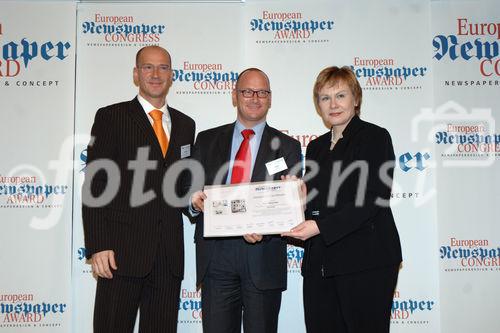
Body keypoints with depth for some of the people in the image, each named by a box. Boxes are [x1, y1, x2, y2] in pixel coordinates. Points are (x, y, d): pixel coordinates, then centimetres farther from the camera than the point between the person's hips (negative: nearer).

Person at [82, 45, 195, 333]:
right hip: (121, 251, -4)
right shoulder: (111, 117, 0)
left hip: (170, 255, 4)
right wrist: (97, 246, -12)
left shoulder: (185, 125, 15)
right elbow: (95, 185, -6)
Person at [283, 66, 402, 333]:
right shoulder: (316, 146, 18)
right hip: (319, 263, 6)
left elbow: (373, 199, -13)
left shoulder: (375, 137, -3)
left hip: (364, 261, -6)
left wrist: (320, 227, -19)